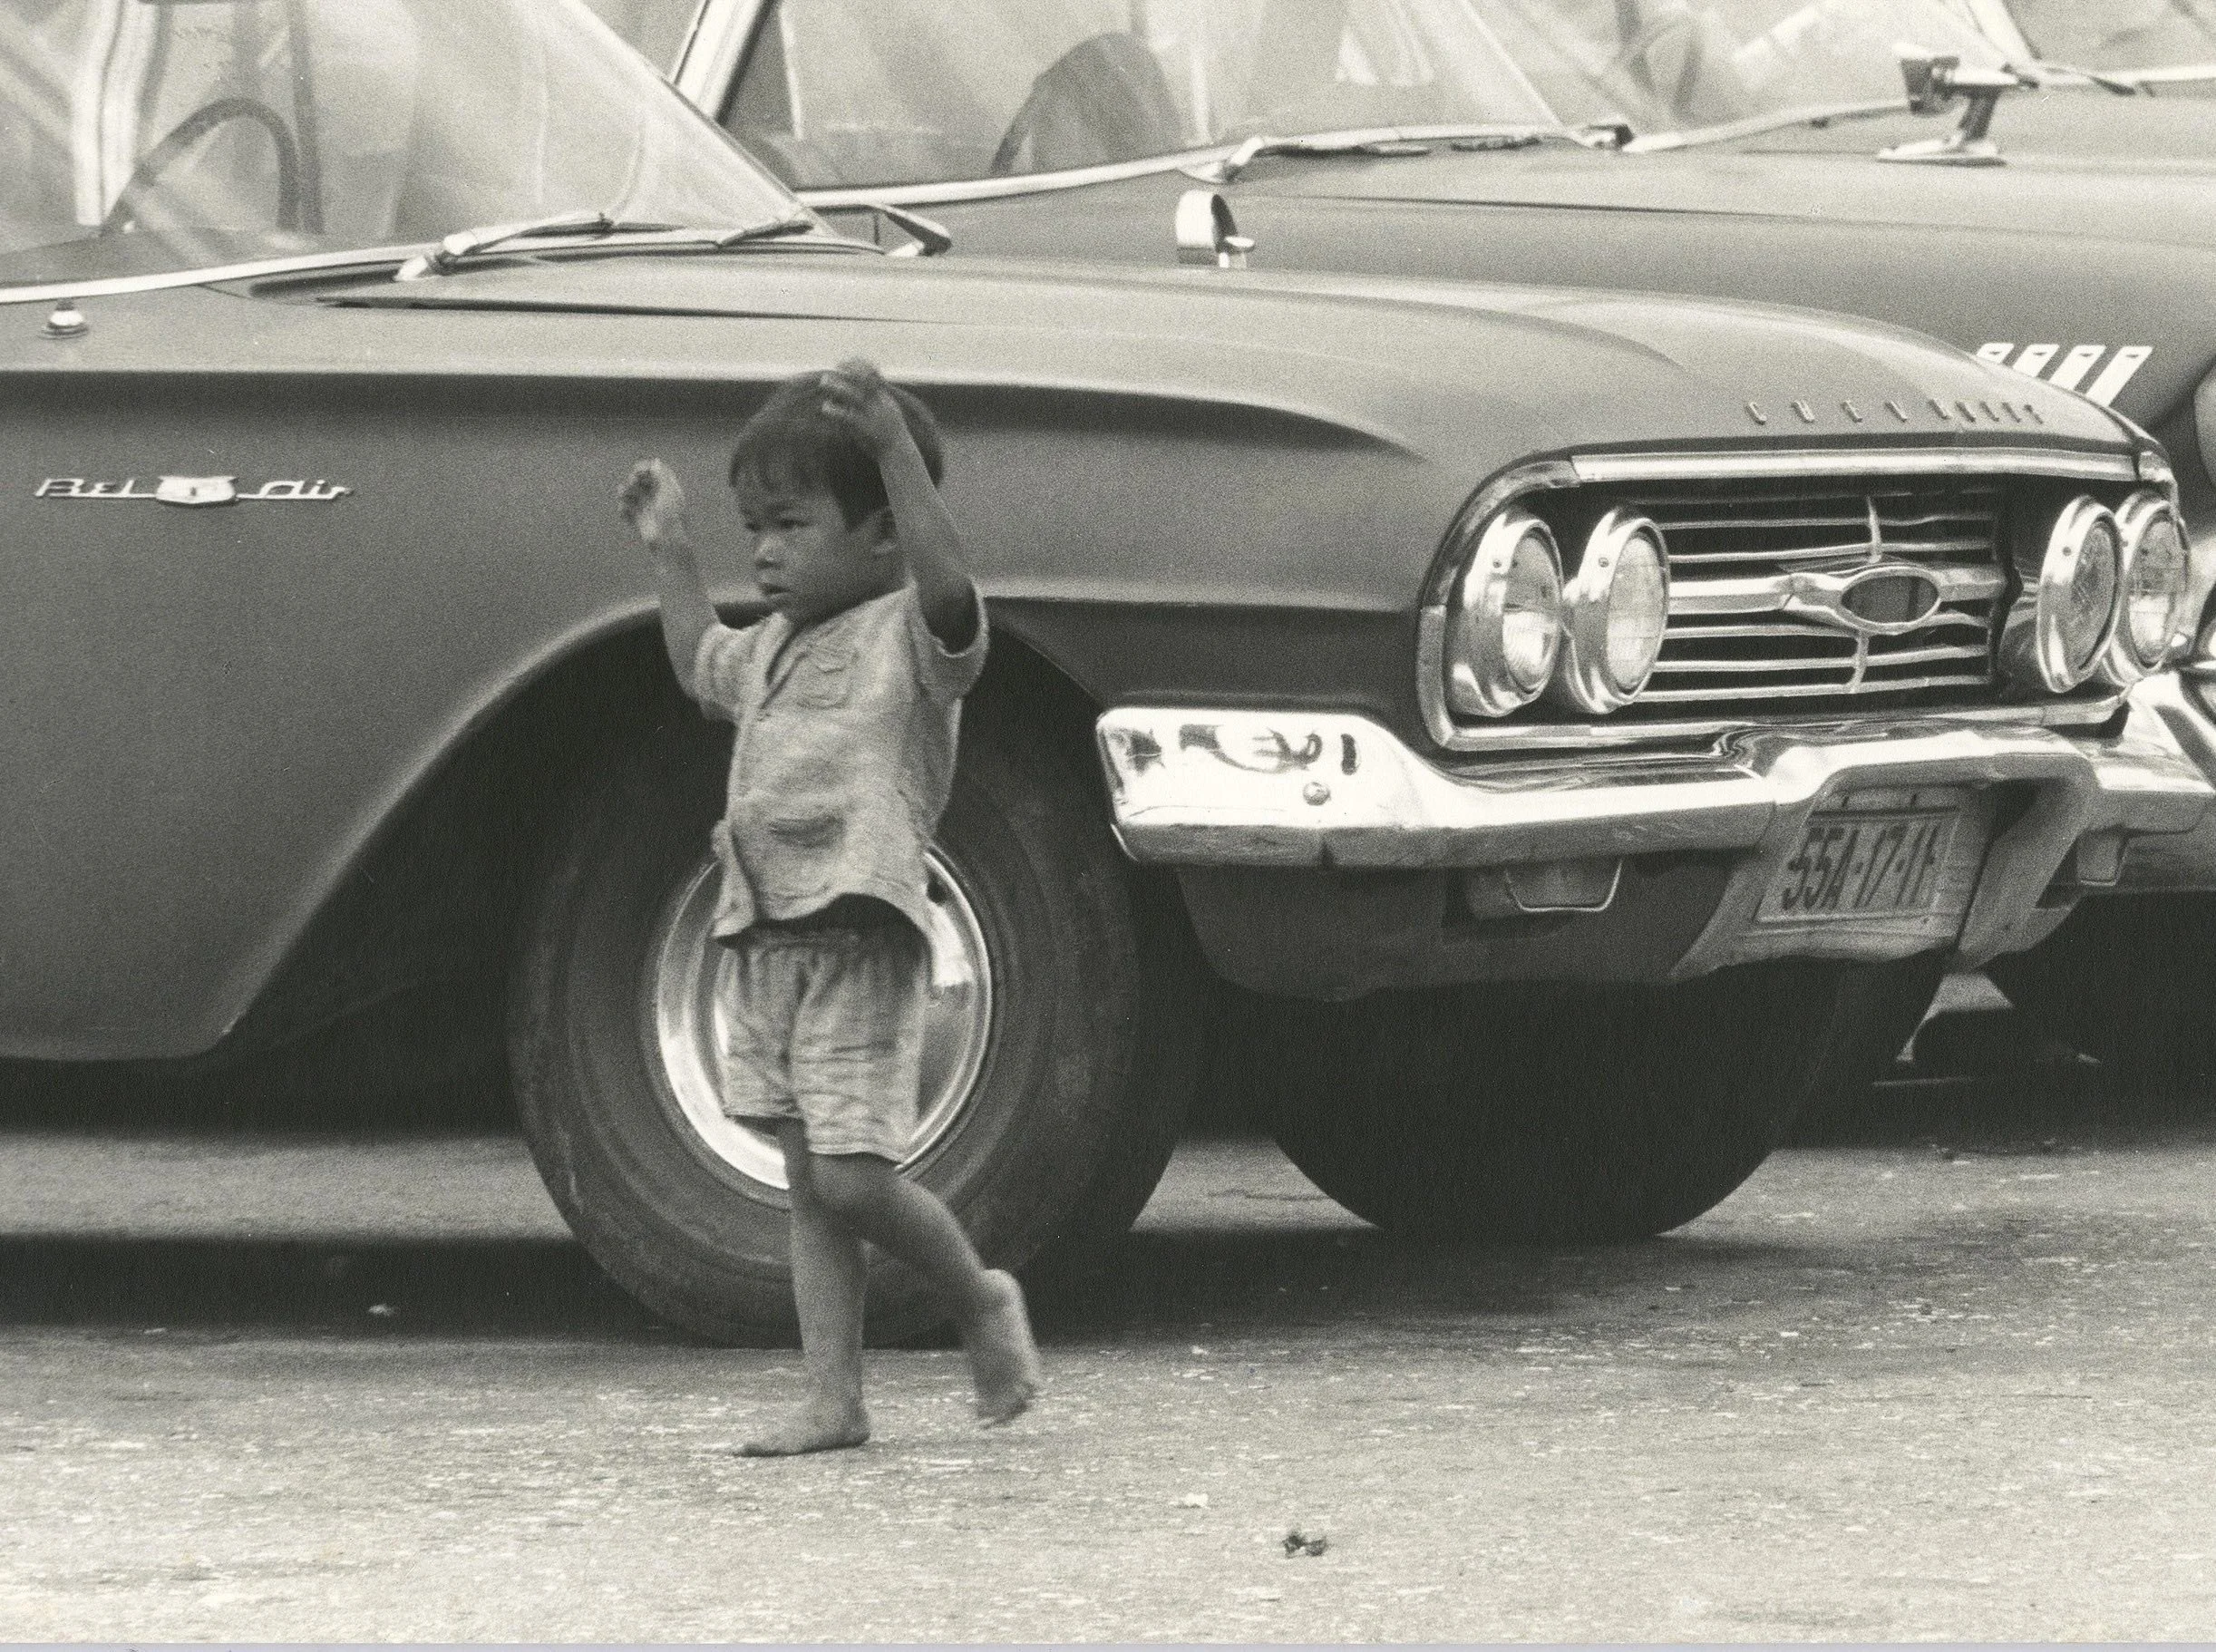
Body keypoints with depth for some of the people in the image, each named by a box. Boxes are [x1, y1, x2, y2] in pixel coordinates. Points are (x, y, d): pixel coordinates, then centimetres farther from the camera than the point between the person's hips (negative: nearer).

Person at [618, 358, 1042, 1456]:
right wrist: (669, 553, 33)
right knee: (808, 1181, 7)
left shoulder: (907, 635, -7)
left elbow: (945, 582, -30)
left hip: (864, 941, -8)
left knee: (853, 1177, -11)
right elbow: (703, 667, 40)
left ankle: (980, 1300, 15)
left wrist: (894, 447, -38)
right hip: (766, 941, 8)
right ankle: (833, 1400, 7)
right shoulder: (778, 646, 18)